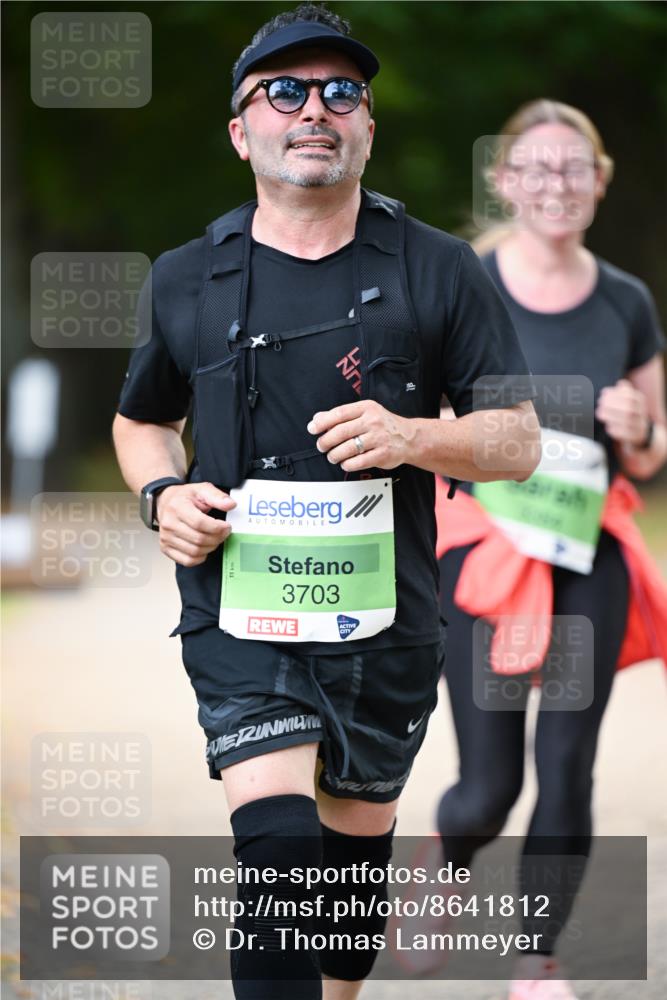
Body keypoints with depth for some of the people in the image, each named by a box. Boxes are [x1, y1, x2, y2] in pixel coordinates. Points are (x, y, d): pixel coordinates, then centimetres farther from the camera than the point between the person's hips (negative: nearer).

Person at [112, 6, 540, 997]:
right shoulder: (186, 282, 6)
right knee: (278, 845, -18)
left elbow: (520, 439, 2)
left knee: (358, 841, 14)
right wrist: (162, 493, -1)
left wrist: (413, 437, -17)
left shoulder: (439, 271, 2)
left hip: (385, 620, 1)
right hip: (240, 614, -1)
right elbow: (140, 420, 22)